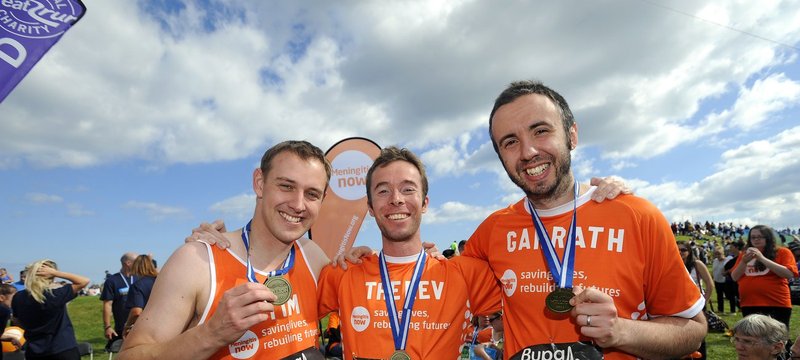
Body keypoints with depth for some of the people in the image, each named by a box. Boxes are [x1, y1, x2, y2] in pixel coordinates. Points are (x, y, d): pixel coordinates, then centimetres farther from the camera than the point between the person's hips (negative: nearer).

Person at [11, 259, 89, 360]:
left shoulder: (18, 298, -3)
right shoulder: (56, 294, -20)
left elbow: (18, 322, 12)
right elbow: (84, 281, -17)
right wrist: (55, 272, -17)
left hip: (34, 352, 5)